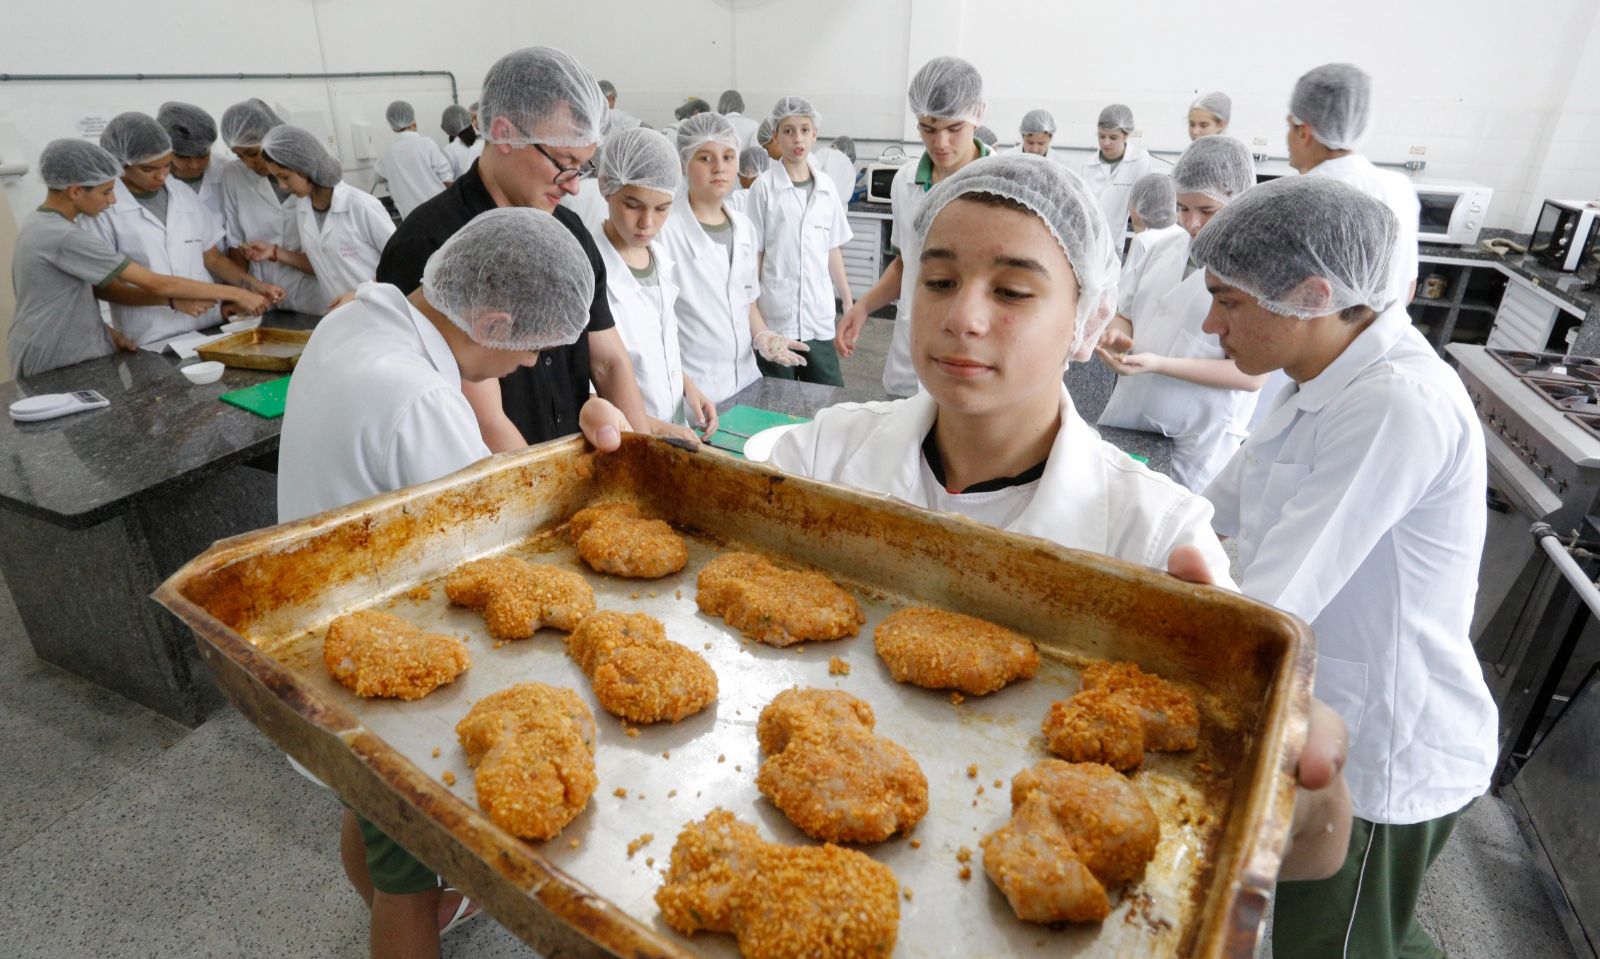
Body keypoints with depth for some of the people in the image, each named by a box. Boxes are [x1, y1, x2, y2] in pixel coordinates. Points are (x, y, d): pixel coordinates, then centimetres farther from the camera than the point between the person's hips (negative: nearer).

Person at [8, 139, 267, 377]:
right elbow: (157, 284, -25)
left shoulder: (37, 223, 7)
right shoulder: (66, 237, -23)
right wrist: (235, 294, -22)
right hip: (56, 370, -9)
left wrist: (105, 331, 1)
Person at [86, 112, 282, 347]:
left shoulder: (184, 194, 9)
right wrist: (171, 300, -14)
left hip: (210, 329, 4)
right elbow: (102, 286, -3)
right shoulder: (104, 207, -4)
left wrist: (254, 285, 2)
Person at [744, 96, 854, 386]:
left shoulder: (827, 187, 7)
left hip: (819, 318, 3)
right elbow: (753, 254, 0)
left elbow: (832, 251, 13)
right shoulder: (764, 188, -3)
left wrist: (849, 303, 14)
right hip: (775, 318, -3)